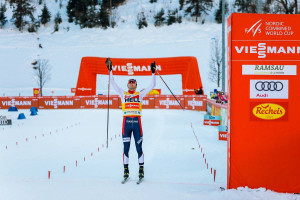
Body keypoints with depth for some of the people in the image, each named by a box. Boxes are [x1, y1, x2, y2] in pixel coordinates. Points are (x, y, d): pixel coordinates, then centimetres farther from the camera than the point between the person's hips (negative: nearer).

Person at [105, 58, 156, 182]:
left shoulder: (140, 94, 14)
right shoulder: (123, 94, 14)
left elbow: (152, 85, 12)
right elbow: (113, 84, 10)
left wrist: (153, 72, 6)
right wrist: (110, 70, 6)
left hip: (137, 122, 0)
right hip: (126, 122, 0)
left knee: (139, 147, 1)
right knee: (126, 147, 1)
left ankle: (141, 169, 8)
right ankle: (126, 170, 8)